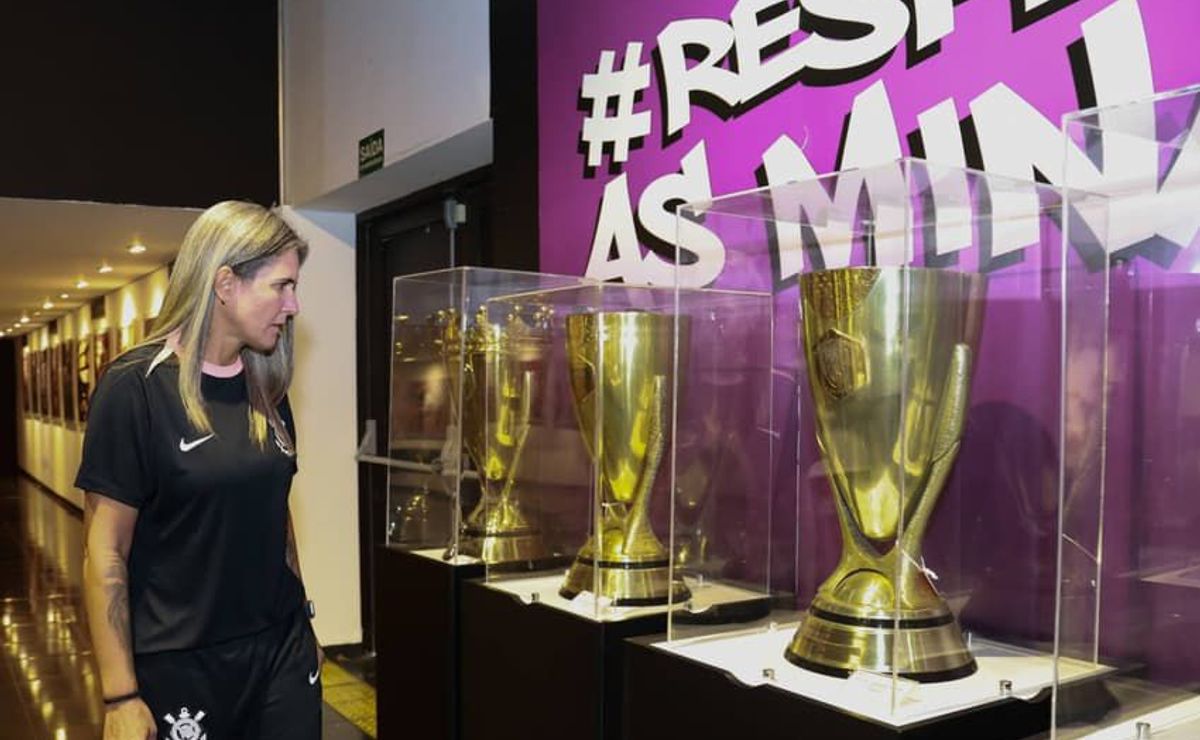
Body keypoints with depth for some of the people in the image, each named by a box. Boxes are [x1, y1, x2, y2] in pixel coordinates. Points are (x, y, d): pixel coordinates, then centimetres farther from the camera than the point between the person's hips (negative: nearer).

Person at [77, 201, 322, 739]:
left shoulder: (264, 387, 4)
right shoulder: (136, 388, -14)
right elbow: (104, 553, -13)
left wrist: (300, 624, 15)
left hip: (282, 648, 5)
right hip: (181, 665, -5)